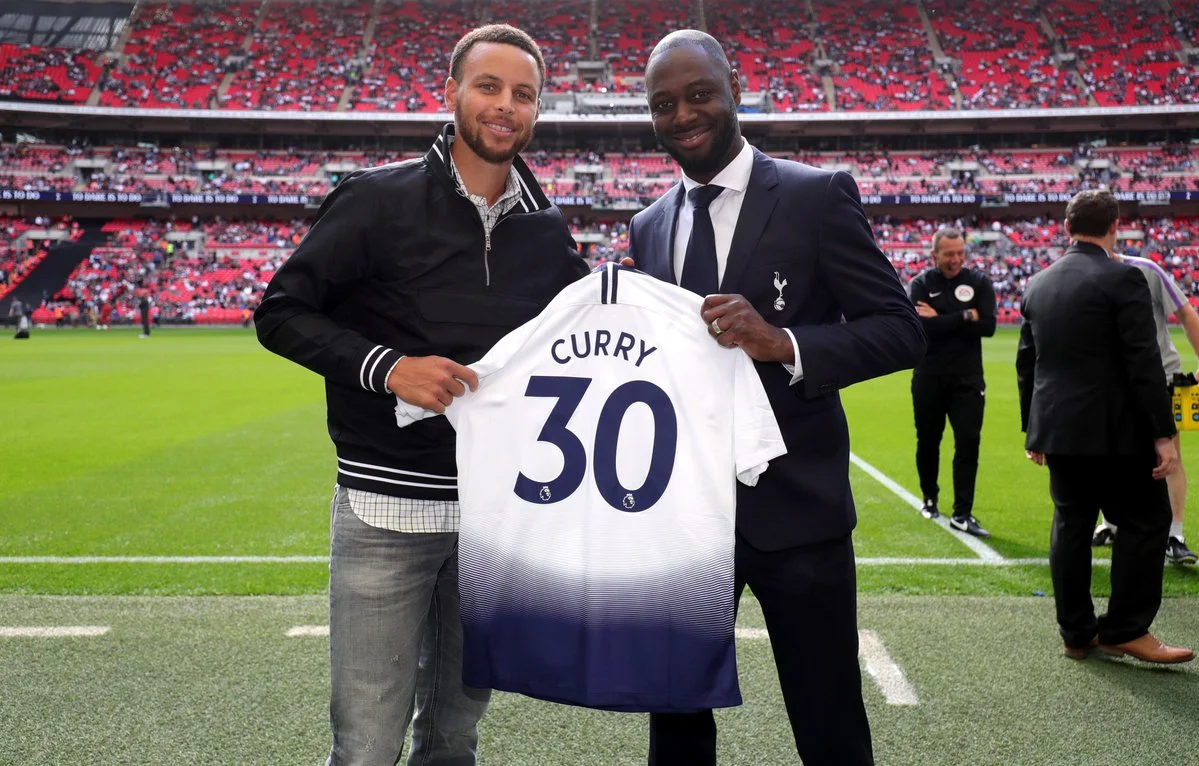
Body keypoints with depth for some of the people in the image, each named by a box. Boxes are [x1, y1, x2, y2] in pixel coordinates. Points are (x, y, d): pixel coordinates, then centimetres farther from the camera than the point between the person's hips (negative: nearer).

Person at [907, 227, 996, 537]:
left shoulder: (979, 282, 1)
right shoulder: (921, 284, -3)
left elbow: (988, 326, -12)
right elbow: (922, 326, -19)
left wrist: (941, 321, -15)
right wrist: (964, 317, -18)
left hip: (968, 378, 0)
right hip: (929, 378, 0)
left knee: (968, 444, -5)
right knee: (928, 442, 13)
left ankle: (962, 514, -1)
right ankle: (930, 499, 34)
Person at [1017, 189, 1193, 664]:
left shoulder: (1038, 284, 9)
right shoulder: (1122, 278, -11)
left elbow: (1027, 362, 13)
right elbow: (1144, 362, -15)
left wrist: (1032, 428, 20)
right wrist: (1163, 432, -12)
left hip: (1058, 428, 7)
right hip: (1115, 428, -6)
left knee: (1071, 526, 10)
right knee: (1145, 522, 5)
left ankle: (1077, 633, 15)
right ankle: (1125, 630, 7)